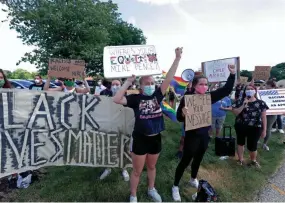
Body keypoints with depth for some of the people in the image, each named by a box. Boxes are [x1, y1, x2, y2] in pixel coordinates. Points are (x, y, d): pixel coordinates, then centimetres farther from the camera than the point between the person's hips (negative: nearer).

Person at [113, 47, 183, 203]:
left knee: (151, 167, 25)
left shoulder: (157, 95, -3)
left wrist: (177, 58, -17)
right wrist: (128, 82, -22)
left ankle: (151, 189, 49)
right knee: (137, 170, 13)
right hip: (140, 138, -3)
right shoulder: (135, 98, -11)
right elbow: (116, 99, -24)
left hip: (155, 138, 3)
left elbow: (169, 79, -11)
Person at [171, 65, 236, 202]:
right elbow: (179, 118, -20)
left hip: (205, 135, 6)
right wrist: (183, 113, -43)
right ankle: (175, 186, 23)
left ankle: (193, 179, 48)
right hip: (192, 135, -6)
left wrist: (232, 74, -7)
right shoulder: (187, 98, -18)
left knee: (198, 159, 23)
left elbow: (226, 90, 3)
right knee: (185, 161, 5)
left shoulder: (208, 97, -2)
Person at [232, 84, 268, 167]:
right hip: (241, 127, 1)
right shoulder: (240, 101, -2)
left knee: (252, 146, 3)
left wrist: (264, 130, -1)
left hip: (255, 128, -1)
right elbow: (235, 113, -11)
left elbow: (263, 117, 0)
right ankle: (240, 160, 37)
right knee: (240, 143, 16)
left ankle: (253, 161, 34)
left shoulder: (261, 103, -1)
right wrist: (243, 106, -21)